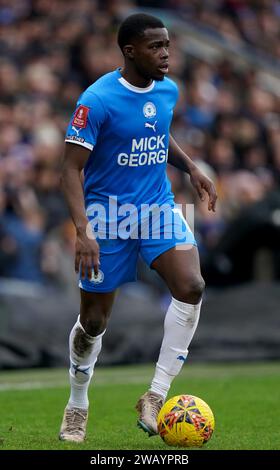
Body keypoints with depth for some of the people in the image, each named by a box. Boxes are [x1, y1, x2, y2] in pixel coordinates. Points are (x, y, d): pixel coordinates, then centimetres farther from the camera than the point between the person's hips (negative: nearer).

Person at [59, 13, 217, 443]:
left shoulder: (168, 90, 2)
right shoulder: (97, 100, -18)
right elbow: (72, 169, -18)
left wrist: (191, 168, 9)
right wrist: (83, 231, -29)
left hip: (158, 209, 4)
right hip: (107, 216, -4)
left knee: (191, 287, -21)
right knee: (94, 321, 6)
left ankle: (156, 397, -11)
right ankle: (77, 406, 32)